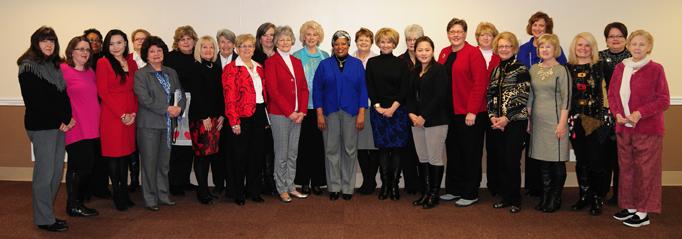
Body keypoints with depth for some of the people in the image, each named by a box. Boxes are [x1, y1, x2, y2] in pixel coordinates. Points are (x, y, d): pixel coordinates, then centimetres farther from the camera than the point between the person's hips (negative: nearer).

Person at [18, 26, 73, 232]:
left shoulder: (55, 65, 16)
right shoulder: (29, 66, -6)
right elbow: (34, 100, -11)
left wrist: (68, 118, 0)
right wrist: (58, 122, -10)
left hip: (59, 125, 7)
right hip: (41, 126, -7)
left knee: (56, 171, 8)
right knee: (44, 172, -3)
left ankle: (47, 214, 19)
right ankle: (44, 220, 7)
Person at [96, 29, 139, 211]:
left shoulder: (132, 63, 11)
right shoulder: (103, 63, -3)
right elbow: (103, 92, -8)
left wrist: (134, 113, -2)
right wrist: (121, 114, -11)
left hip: (130, 116, 5)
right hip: (111, 116, -4)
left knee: (126, 154, 10)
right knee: (114, 155, 1)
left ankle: (124, 194, 19)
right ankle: (117, 196, 11)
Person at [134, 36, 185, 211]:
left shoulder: (171, 73, 14)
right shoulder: (140, 75, -3)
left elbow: (180, 94, 12)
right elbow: (144, 99, -14)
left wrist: (179, 107, -9)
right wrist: (167, 109, -16)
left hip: (167, 124, 5)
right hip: (149, 124, -5)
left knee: (164, 162, 10)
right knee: (150, 162, 0)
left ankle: (163, 196, 21)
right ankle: (150, 199, 10)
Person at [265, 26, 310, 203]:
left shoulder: (297, 62, 14)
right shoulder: (271, 62, -4)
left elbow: (304, 88, 11)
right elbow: (272, 90, -11)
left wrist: (302, 111, -3)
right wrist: (289, 112, -13)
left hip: (297, 115, 6)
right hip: (279, 114, -5)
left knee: (293, 153, 11)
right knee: (282, 154, 1)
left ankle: (290, 186, 22)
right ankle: (282, 189, 13)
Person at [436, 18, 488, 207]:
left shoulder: (473, 53, -8)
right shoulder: (444, 53, 11)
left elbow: (480, 84, -14)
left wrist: (472, 111, -17)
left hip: (470, 114, -6)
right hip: (450, 112, 6)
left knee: (470, 154, 3)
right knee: (453, 152, 13)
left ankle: (470, 194, 13)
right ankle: (454, 190, 25)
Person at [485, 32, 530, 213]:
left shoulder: (521, 70, -4)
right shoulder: (496, 70, 14)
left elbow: (522, 97, -11)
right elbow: (490, 95, 12)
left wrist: (506, 118, -14)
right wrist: (493, 116, -3)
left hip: (515, 122, -6)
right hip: (496, 122, 6)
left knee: (512, 162, -5)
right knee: (500, 161, 8)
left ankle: (515, 200, 8)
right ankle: (505, 197, 20)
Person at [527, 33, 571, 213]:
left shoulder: (561, 70, -5)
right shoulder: (533, 69, 11)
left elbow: (566, 99, -8)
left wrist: (562, 123, -13)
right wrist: (528, 118, 10)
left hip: (555, 120, -5)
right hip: (538, 120, 5)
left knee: (557, 161, 1)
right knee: (542, 160, 9)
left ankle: (555, 199, 12)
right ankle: (545, 197, 19)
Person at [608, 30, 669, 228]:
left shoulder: (656, 69, -8)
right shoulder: (620, 68, 7)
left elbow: (664, 100, -9)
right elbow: (612, 94, 11)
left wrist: (640, 113, -19)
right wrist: (617, 113, -6)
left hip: (648, 129, -5)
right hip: (624, 128, 5)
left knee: (645, 170, 3)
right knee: (626, 169, 13)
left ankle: (644, 213, 12)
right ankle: (630, 207, 26)